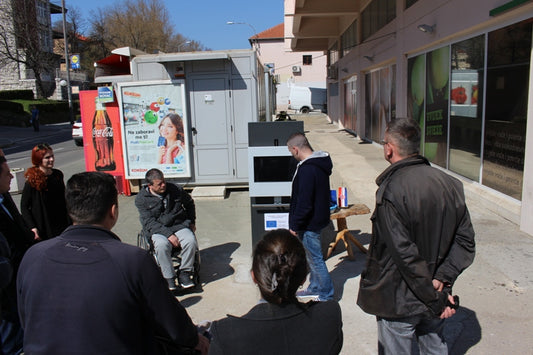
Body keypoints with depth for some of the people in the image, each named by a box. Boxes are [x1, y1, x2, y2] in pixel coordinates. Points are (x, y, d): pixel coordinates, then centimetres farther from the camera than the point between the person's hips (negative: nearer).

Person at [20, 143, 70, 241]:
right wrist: (32, 227, -19)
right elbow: (24, 207, -10)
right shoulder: (32, 181, -12)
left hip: (62, 225, 5)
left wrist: (69, 220, 15)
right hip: (44, 229, -5)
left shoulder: (58, 174, 4)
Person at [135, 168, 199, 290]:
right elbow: (148, 222, -11)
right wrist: (168, 234, -21)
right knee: (161, 245, -35)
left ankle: (184, 273, -10)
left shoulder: (176, 190, 4)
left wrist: (191, 222, 18)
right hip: (158, 230, -2)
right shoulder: (141, 199, -4)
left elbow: (189, 203, 24)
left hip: (180, 225, 2)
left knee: (191, 241, -29)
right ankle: (169, 278, -19)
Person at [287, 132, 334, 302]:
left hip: (310, 223, -10)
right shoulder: (319, 163, 6)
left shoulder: (307, 170, -26)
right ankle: (315, 288, 38)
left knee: (315, 259, 3)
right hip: (317, 218, 10)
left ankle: (326, 296, 17)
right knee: (312, 256, 22)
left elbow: (304, 204, -27)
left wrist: (294, 225, -15)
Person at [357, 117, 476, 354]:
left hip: (399, 300, -6)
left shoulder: (390, 192, -23)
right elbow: (465, 240, -2)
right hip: (434, 298, 6)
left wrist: (435, 299, -14)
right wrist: (442, 278, -7)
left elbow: (406, 255, -23)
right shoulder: (449, 184, -3)